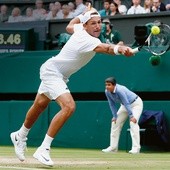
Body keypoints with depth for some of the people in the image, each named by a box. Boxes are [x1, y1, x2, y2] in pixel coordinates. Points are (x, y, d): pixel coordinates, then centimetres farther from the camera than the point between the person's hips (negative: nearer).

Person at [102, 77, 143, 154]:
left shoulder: (120, 90, -36)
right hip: (124, 105, 8)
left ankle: (136, 148, -30)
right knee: (115, 122, 5)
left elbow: (126, 103, -36)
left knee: (133, 122, -26)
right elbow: (112, 104, -4)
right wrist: (115, 116, -8)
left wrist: (131, 116, -37)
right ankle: (113, 147, 12)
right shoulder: (107, 92, -14)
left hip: (136, 103, -8)